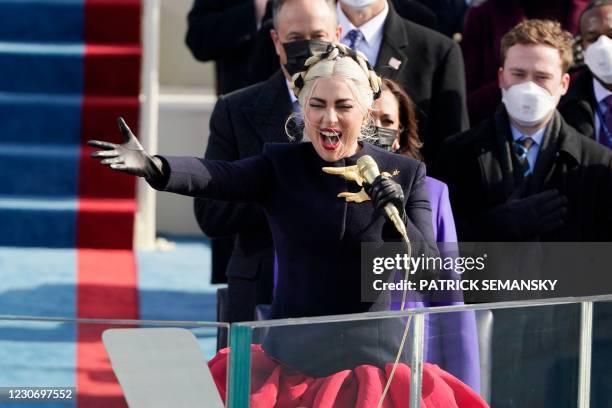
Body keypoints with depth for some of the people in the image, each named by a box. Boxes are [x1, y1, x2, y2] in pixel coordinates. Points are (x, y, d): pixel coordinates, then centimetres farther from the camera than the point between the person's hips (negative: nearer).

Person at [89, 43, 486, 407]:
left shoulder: (405, 175, 0)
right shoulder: (280, 167, 0)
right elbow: (215, 176, -20)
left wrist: (398, 221, -23)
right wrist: (152, 166, -40)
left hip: (373, 358, 0)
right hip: (293, 356, 0)